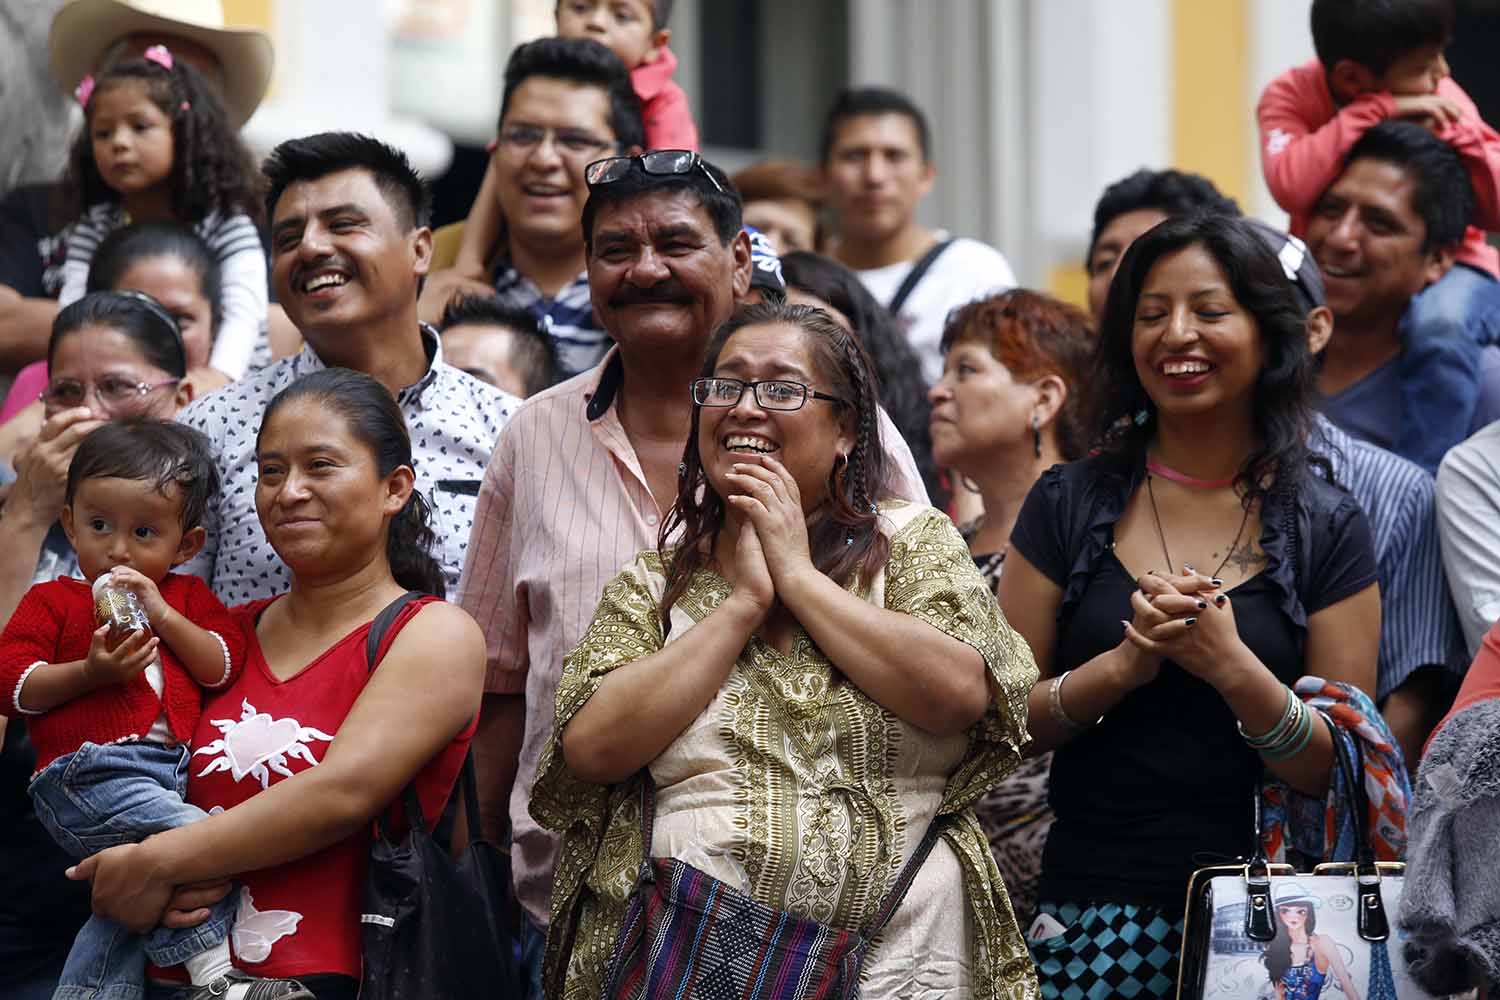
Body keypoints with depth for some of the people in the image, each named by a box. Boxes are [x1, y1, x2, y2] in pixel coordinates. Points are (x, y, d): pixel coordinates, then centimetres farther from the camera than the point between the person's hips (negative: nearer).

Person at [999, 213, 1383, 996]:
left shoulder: (1327, 529, 2)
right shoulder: (1069, 506, 5)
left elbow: (1342, 770, -1)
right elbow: (1005, 720, 2)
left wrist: (1234, 669, -17)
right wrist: (1122, 667, -15)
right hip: (1093, 902, 1)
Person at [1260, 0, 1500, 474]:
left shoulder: (1440, 99, -10)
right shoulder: (1291, 96, -12)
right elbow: (1291, 187, -33)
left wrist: (1452, 133, -26)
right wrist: (1377, 112, -33)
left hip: (1442, 268, -2)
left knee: (1441, 325, -36)